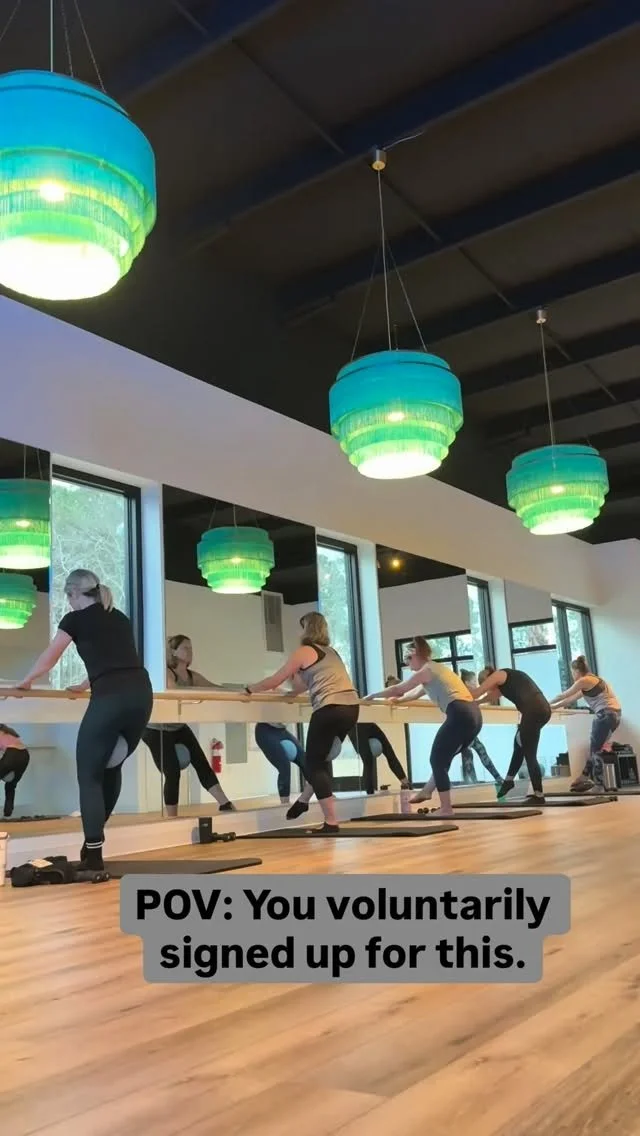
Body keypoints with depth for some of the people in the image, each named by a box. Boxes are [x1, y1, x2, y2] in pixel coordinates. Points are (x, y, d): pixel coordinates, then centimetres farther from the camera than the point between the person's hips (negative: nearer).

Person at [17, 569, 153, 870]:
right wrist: (84, 685, 54)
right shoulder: (120, 619, 26)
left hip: (110, 699, -6)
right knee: (111, 765, 22)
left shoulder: (75, 619, 11)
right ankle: (96, 833, 32)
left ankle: (94, 855, -1)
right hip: (141, 694, 6)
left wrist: (25, 682, 42)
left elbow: (48, 658, 24)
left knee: (89, 775, 4)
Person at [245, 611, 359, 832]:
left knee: (314, 763, 5)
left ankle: (331, 823, 0)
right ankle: (303, 800, 35)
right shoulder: (331, 652, 25)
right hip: (351, 708, 7)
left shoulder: (304, 651, 4)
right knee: (321, 758, 23)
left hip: (330, 709, -7)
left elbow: (274, 681, 8)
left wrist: (250, 688, 22)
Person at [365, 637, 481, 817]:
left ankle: (446, 809, 3)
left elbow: (398, 689, 6)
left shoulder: (426, 671, 2)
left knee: (437, 760, 2)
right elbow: (416, 694, 41)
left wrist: (372, 696, 18)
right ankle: (426, 792, 31)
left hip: (460, 716, -9)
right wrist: (397, 700, 46)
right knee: (442, 758, 21)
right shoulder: (438, 668, 28)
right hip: (474, 715, 9)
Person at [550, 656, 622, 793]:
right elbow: (571, 699, 26)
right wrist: (553, 707, 29)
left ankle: (599, 784, 0)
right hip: (613, 713, 9)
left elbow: (563, 696, 1)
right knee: (595, 748, 13)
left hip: (606, 714, -9)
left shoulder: (584, 681, -6)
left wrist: (549, 704, 16)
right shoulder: (591, 681, 22)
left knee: (596, 749, -3)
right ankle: (585, 777, 18)